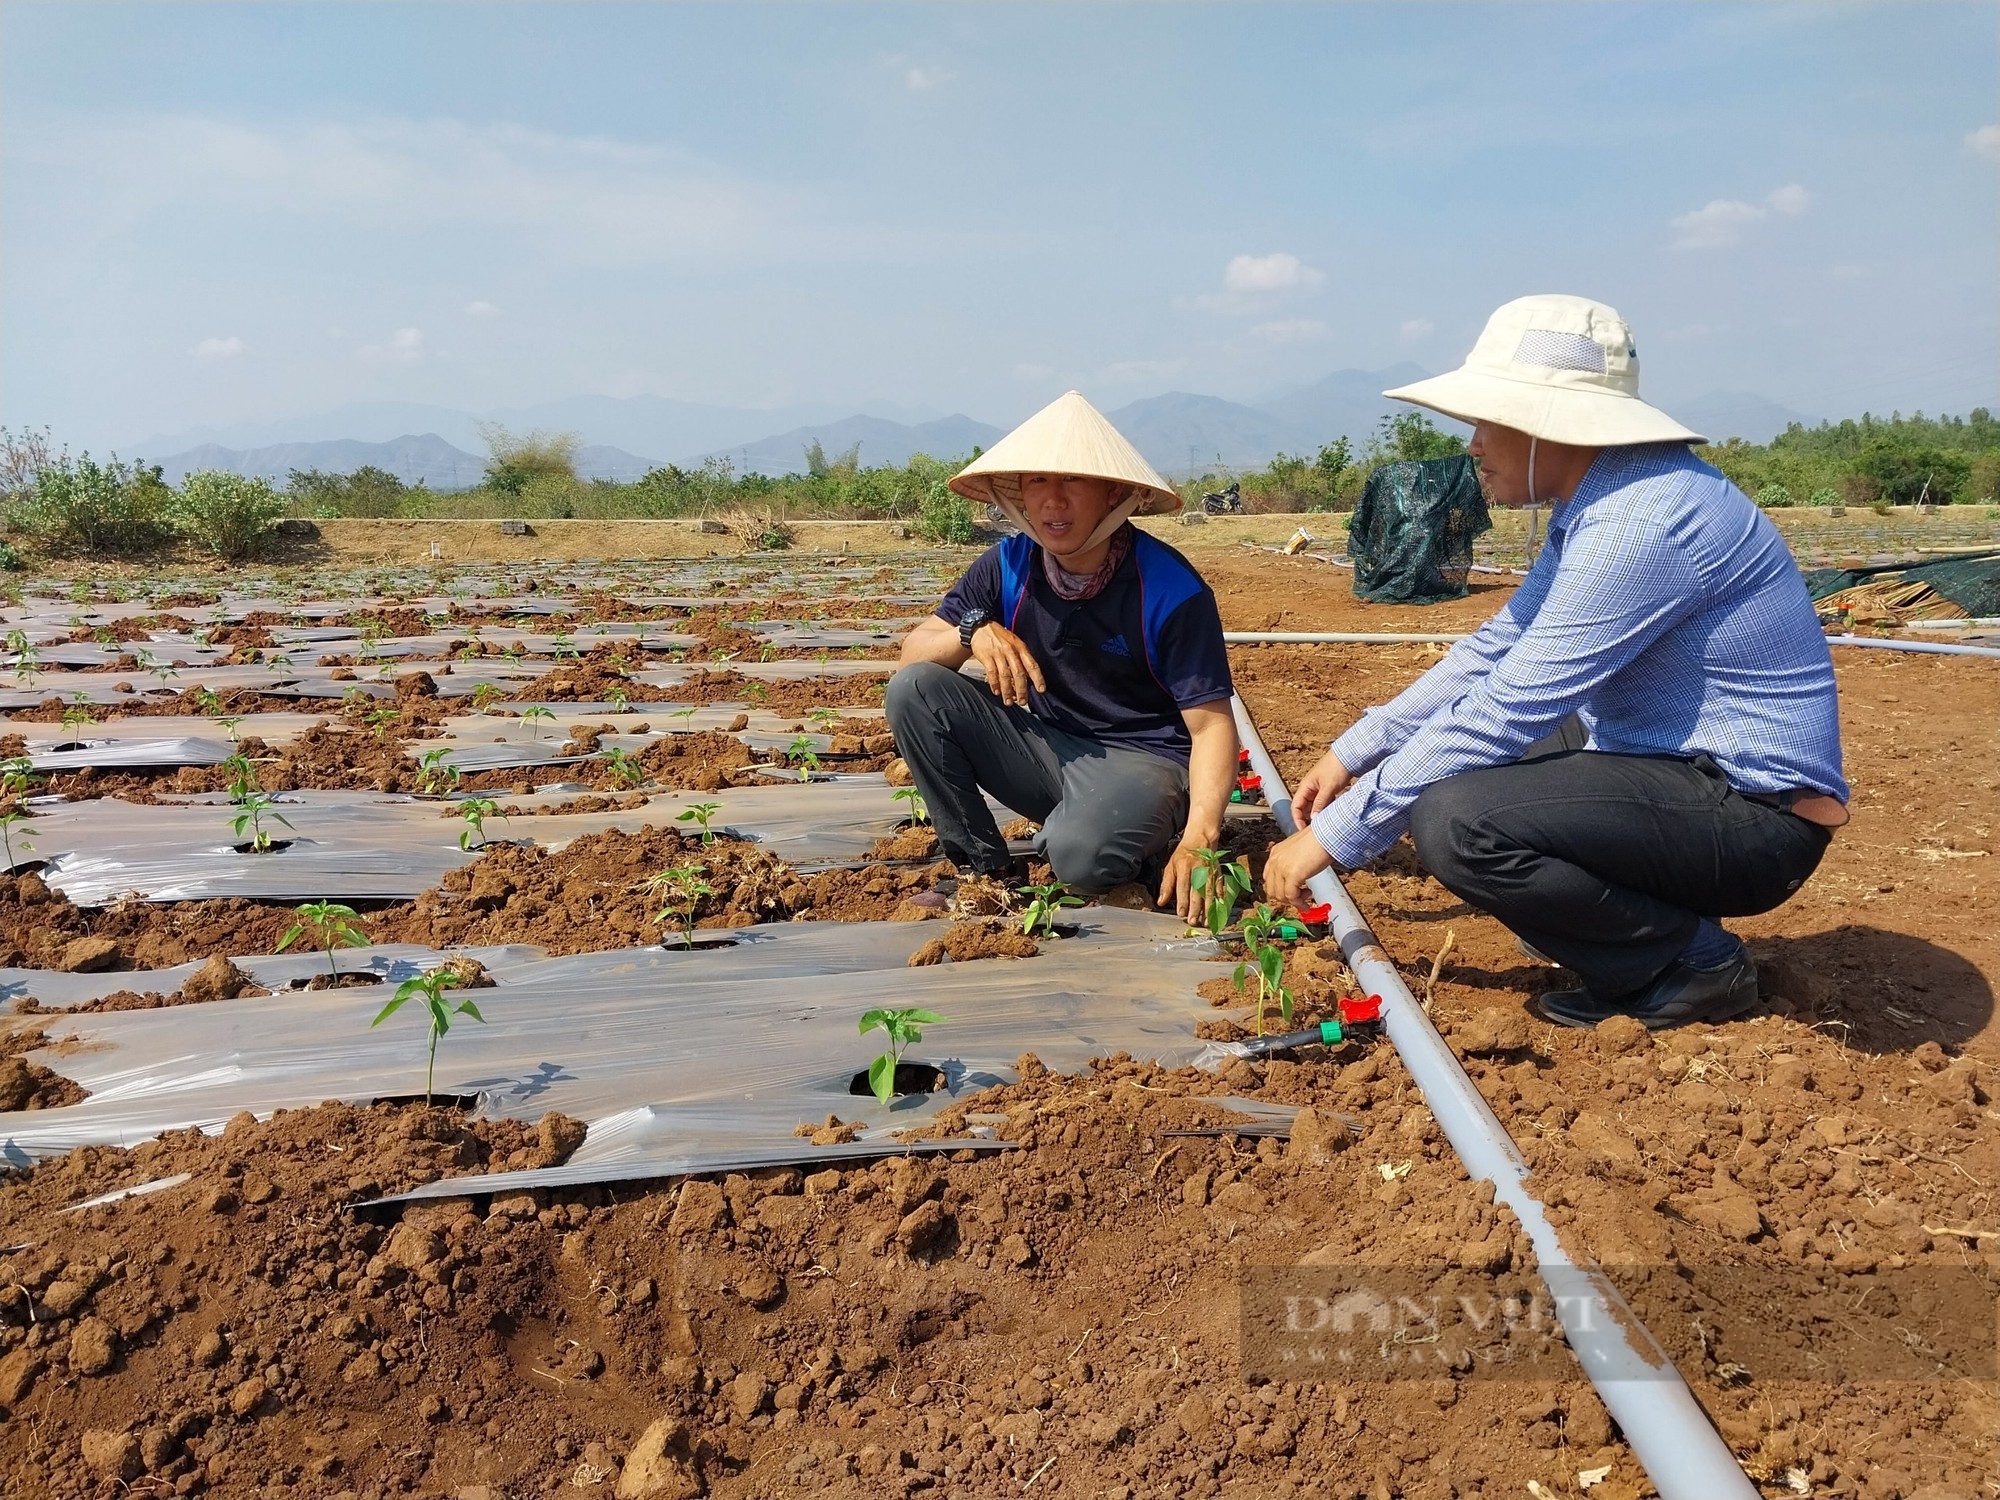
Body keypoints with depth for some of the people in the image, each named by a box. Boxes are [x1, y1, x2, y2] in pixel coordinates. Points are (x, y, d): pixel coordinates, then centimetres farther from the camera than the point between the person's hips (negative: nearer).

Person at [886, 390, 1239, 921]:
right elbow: (911, 654, -1)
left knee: (1081, 854, -38)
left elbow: (1211, 725, -17)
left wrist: (1198, 839, -32)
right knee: (913, 690, -14)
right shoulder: (1009, 566, -4)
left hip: (1140, 758, -5)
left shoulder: (1171, 588, -17)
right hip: (1046, 747, 5)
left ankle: (1153, 843, -1)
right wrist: (973, 631, -24)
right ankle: (983, 864, -4)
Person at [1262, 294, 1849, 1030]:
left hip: (1753, 814, -10)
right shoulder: (1595, 502, 6)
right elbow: (1496, 648, 13)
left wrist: (1334, 836, -19)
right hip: (1677, 763, 10)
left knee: (1452, 820, -27)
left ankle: (1692, 959, -6)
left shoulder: (1641, 520, -25)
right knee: (1447, 751, 18)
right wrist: (1356, 751, 12)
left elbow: (1506, 711, -25)